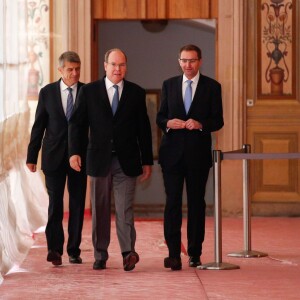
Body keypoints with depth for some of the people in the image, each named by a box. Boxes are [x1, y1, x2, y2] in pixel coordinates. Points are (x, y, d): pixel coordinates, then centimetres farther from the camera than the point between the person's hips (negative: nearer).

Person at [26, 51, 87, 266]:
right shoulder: (47, 92, 3)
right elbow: (38, 126, 5)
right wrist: (32, 156, 2)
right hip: (54, 157, -1)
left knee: (77, 204, 5)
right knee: (55, 202, -6)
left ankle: (74, 250, 13)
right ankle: (55, 249, -6)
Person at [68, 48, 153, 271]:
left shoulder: (137, 93, 7)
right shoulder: (89, 91, 5)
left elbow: (144, 129, 8)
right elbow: (76, 123, 4)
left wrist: (147, 161, 7)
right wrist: (74, 152, -9)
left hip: (127, 161, -1)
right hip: (99, 159, 1)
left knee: (125, 209, -9)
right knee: (100, 209, 6)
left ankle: (128, 253, -16)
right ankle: (100, 256, 13)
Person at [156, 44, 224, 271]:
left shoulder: (212, 87, 4)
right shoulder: (169, 85, 10)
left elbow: (218, 120, 1)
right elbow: (160, 117, 11)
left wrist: (200, 124, -18)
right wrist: (168, 123, -11)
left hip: (198, 153, -1)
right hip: (172, 152, 1)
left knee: (197, 203, 7)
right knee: (172, 202, -6)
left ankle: (195, 253, 15)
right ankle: (174, 254, -8)